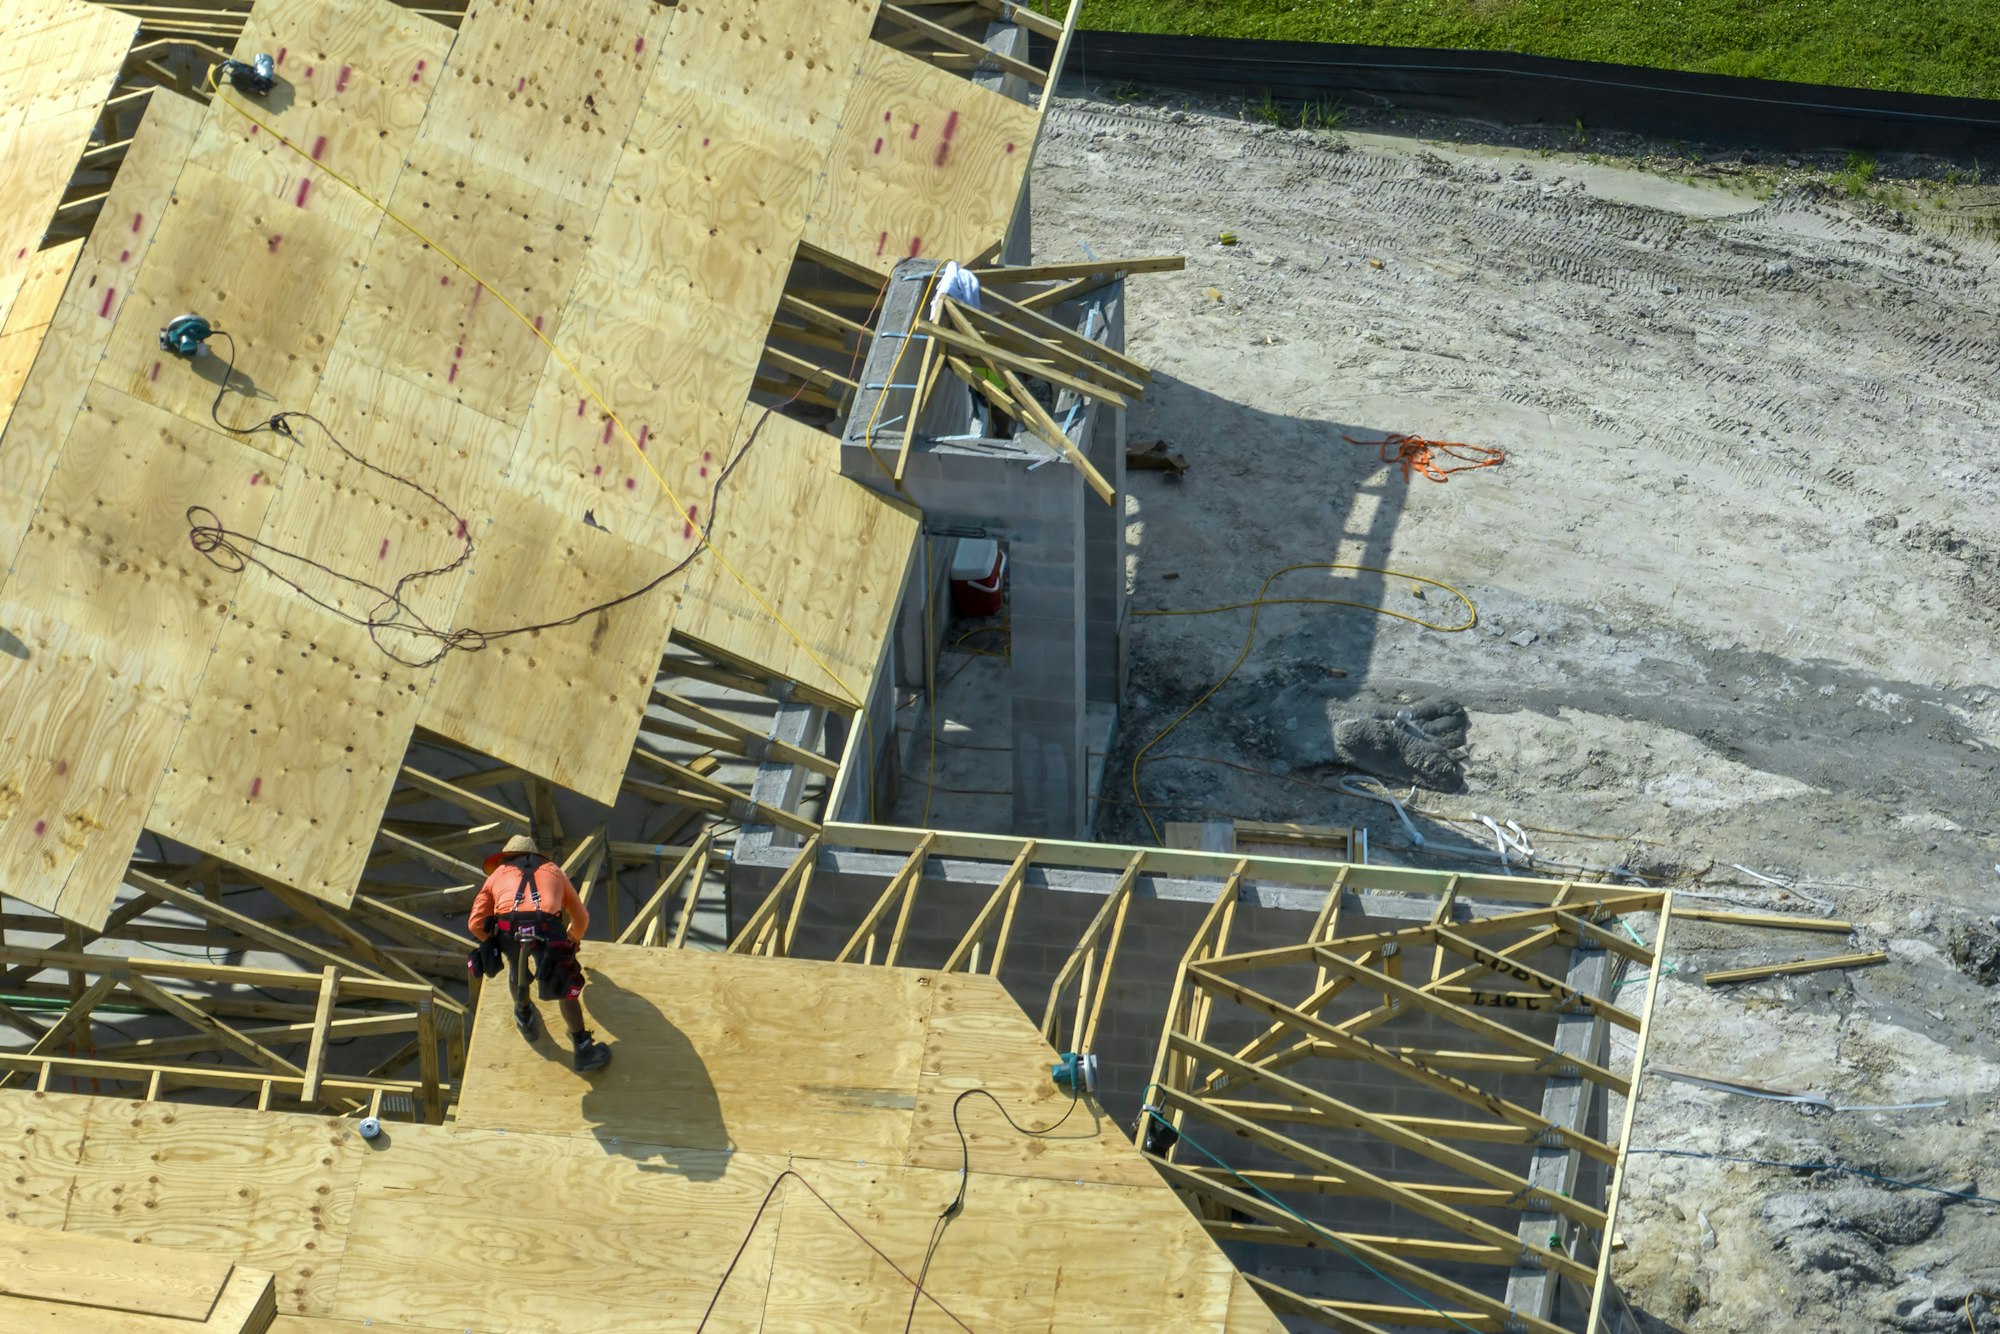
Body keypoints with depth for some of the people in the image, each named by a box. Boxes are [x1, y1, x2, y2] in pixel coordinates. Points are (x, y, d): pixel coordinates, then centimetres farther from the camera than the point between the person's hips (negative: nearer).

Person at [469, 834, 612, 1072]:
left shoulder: (498, 874, 34)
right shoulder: (553, 871, 38)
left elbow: (475, 923, 26)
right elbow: (581, 918, 44)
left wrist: (497, 942, 45)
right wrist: (571, 941, 65)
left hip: (508, 928, 0)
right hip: (546, 928, 0)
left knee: (516, 965, 34)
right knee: (566, 986, 19)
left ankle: (524, 1017, 53)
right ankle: (583, 1048, 22)